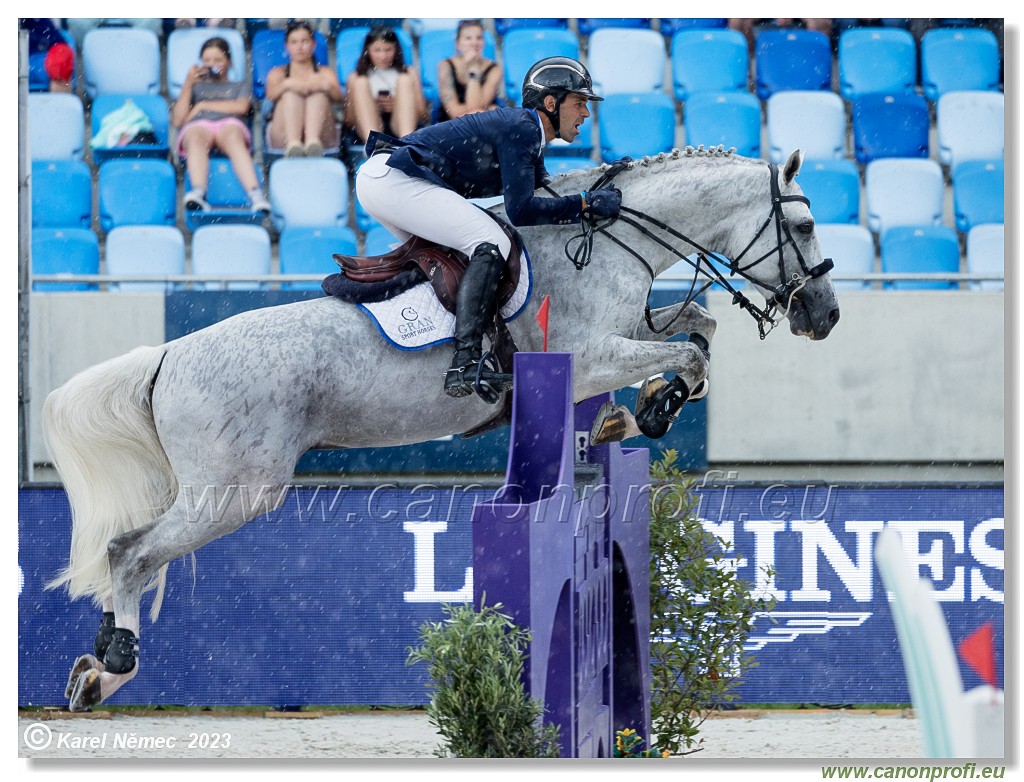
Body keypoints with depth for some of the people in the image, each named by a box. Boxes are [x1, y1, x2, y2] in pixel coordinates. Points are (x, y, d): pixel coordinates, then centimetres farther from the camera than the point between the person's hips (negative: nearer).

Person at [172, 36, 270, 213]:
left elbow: (241, 107, 9)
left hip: (229, 124, -1)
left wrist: (202, 106, 9)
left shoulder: (238, 87, 35)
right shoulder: (195, 86, 37)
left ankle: (256, 195, -65)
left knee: (233, 138, -42)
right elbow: (178, 120, 20)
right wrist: (188, 85, 13)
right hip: (198, 125, 1)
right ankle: (198, 192, -70)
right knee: (197, 139, -42)